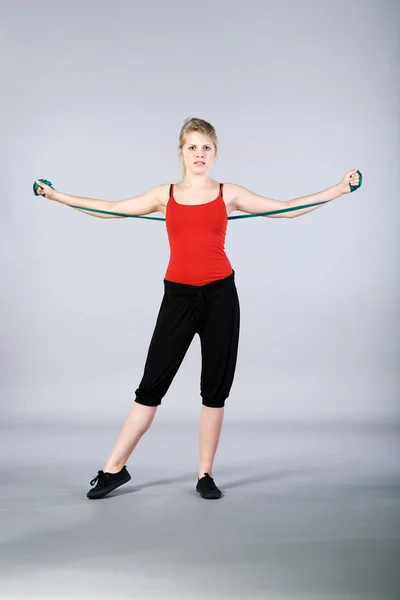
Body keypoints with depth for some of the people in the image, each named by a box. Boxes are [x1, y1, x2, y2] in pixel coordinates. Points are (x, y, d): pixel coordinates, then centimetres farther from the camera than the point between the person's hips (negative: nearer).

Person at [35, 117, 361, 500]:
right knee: (151, 386, 3)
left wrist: (339, 189, 7)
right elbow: (109, 210, 12)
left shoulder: (228, 194, 7)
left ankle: (205, 474, 20)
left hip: (220, 296, 0)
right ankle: (115, 468, 16)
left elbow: (287, 208, 10)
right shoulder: (165, 195, 8)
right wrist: (56, 196, 12)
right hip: (178, 297, 0)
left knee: (215, 390, 6)